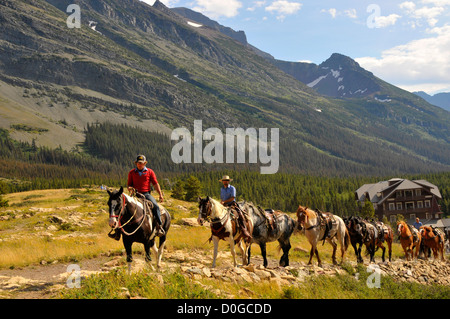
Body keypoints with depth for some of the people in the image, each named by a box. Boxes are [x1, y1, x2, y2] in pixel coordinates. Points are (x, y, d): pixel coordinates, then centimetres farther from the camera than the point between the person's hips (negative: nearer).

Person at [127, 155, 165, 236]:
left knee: (155, 206, -27)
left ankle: (159, 226, -27)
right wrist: (130, 188, -7)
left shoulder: (150, 172, 10)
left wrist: (160, 194, -3)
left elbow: (155, 184, 8)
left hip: (146, 194, -1)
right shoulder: (131, 173, 13)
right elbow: (129, 184, 18)